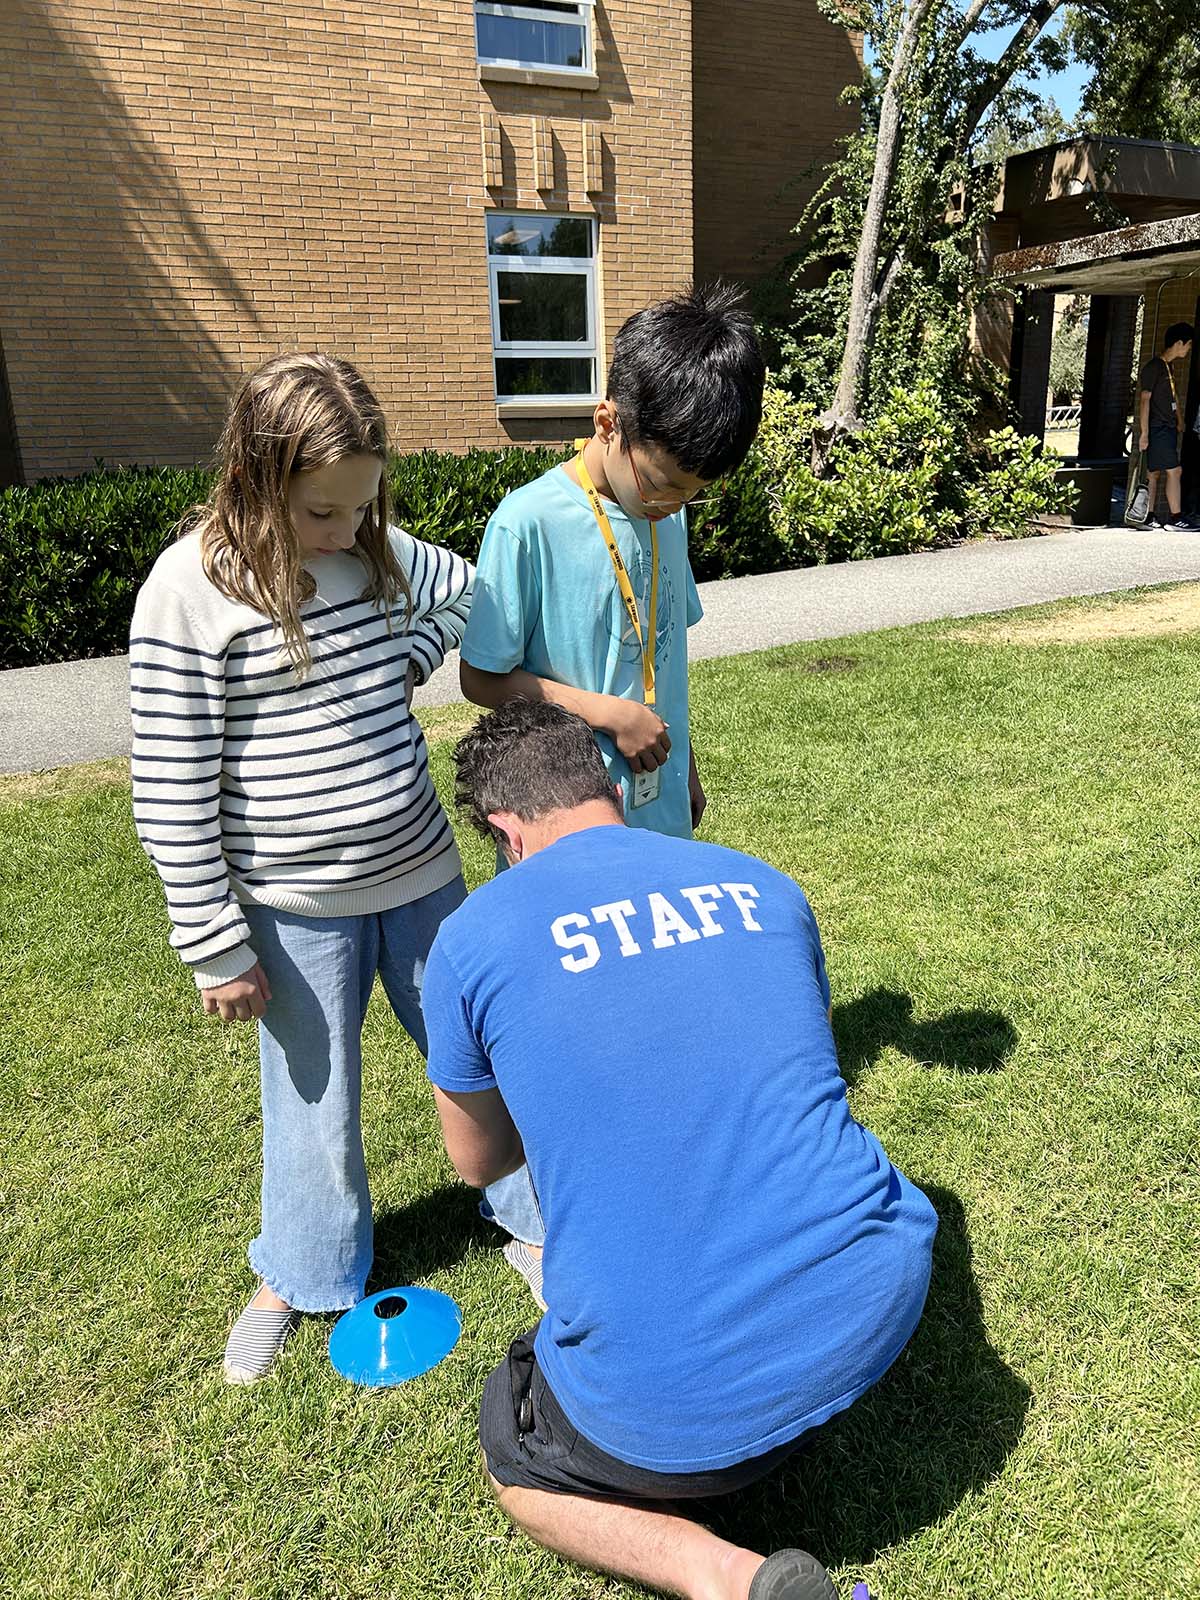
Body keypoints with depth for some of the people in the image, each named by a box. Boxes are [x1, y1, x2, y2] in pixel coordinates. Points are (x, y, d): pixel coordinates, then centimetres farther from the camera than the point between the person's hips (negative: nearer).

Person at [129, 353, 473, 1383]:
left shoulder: (378, 554, -2)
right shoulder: (192, 590, -16)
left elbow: (468, 590, 20)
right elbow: (173, 794, -14)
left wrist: (406, 670, 3)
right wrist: (218, 947, -12)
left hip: (422, 873, 4)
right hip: (298, 910, -4)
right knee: (315, 1098, 14)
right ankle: (300, 1278, 41)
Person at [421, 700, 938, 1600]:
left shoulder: (474, 937, -5)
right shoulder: (763, 887, 5)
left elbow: (479, 1162, 12)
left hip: (677, 1398, -4)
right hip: (879, 1304, 5)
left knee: (516, 1458, 30)